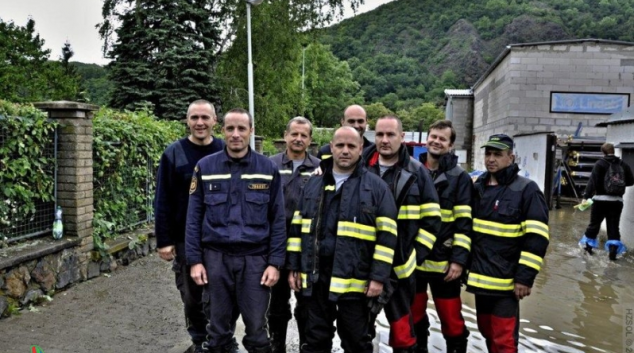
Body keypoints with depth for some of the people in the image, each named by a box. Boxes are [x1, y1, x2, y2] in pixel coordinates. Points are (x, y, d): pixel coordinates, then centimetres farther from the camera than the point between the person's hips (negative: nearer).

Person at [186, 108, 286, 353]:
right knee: (218, 329, 13)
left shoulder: (268, 169, 0)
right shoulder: (205, 167, 1)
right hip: (216, 257, 1)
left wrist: (275, 262, -5)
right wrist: (195, 260, -2)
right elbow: (194, 217, 3)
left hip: (255, 258, -1)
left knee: (257, 330, 7)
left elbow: (277, 220, 1)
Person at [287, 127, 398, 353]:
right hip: (315, 277, 4)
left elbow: (386, 235, -5)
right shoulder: (313, 184, 11)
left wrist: (379, 277, -10)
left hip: (354, 279, -3)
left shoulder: (376, 187, -2)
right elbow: (297, 228, 13)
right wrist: (294, 267, 9)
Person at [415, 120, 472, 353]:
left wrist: (459, 259, -13)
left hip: (443, 262, -3)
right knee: (414, 318, 15)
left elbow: (464, 222, -5)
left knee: (451, 321, 4)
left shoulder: (460, 178, -1)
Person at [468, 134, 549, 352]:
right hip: (480, 276, 6)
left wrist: (525, 277, -17)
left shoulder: (526, 190, -10)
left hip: (506, 280, -6)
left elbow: (536, 239, -14)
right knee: (486, 331, 19)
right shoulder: (478, 187, 9)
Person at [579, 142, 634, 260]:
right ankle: (613, 249, 0)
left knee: (594, 224, 9)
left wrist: (586, 196, -19)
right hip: (617, 200, 3)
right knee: (613, 226, 7)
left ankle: (588, 245, 21)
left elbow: (592, 181, -16)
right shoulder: (623, 165, 5)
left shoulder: (600, 163, -7)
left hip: (601, 199, -3)